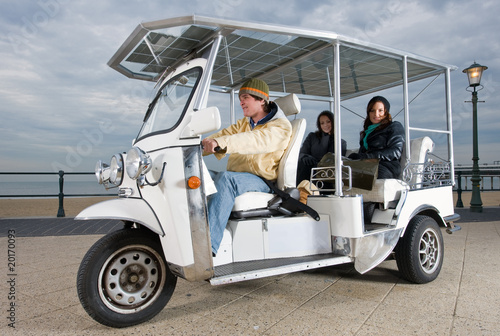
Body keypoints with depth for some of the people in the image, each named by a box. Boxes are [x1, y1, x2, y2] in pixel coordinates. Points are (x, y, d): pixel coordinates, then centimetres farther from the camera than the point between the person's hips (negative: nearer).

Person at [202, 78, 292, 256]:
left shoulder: (280, 126, -6)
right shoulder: (243, 123, 21)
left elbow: (255, 141, -26)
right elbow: (225, 134, 5)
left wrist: (220, 143, -41)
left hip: (261, 182, -7)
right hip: (236, 177, 7)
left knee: (225, 178, -35)